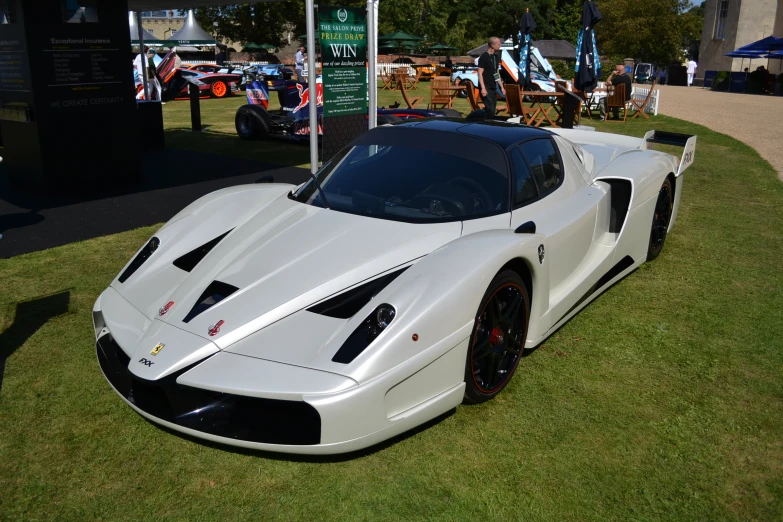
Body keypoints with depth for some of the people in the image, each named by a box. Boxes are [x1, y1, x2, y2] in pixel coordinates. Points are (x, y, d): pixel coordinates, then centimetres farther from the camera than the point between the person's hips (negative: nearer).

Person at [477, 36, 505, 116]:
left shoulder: (496, 57, 16)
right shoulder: (484, 57, -8)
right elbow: (480, 73, -12)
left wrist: (501, 87, 19)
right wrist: (483, 88, -21)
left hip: (493, 88, 8)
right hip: (486, 88, -8)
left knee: (490, 109, 8)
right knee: (490, 110, -16)